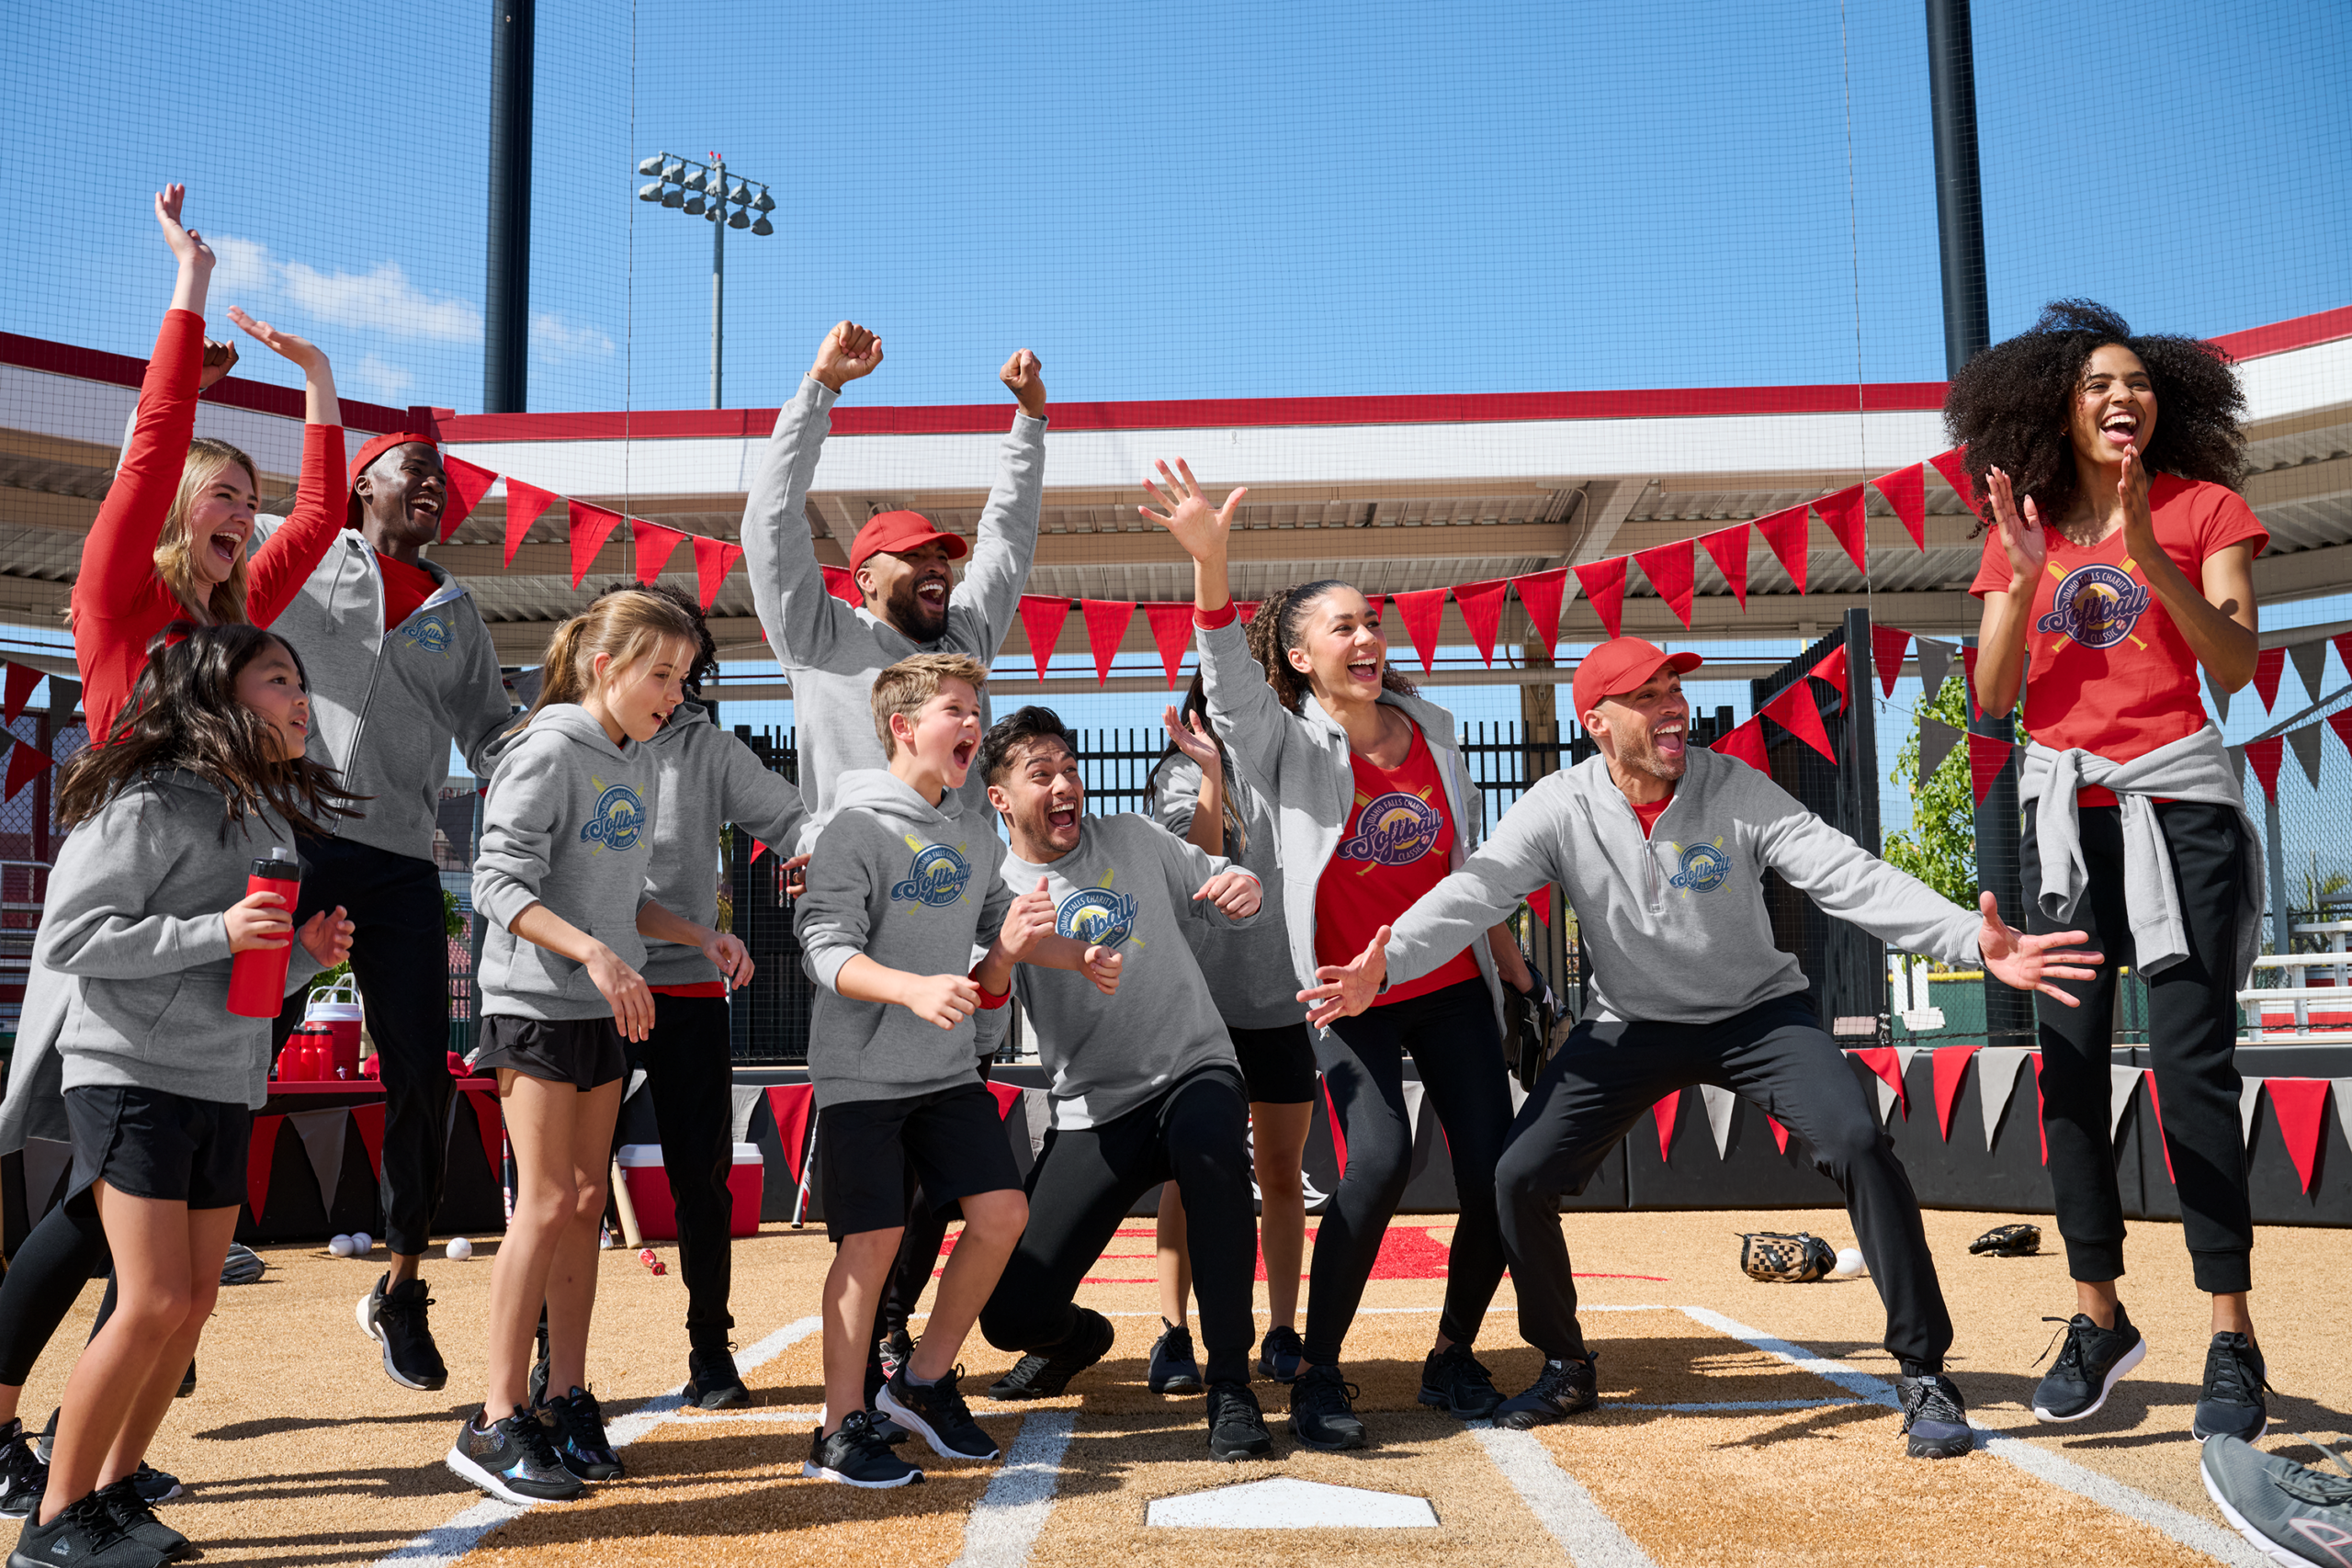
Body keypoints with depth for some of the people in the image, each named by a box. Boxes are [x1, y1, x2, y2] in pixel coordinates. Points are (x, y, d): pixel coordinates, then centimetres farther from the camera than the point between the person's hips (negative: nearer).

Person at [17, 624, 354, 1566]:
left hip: (225, 1089, 8)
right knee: (154, 1302, -10)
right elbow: (66, 938, -16)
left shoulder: (272, 817, 15)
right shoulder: (150, 805, -11)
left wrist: (305, 955, 1)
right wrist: (217, 931, -22)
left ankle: (114, 1492, 21)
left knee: (194, 1301, 8)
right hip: (133, 1077, -8)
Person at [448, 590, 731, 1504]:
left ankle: (567, 1399, 18)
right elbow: (500, 882, -19)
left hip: (604, 1013, 8)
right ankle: (496, 1422, 2)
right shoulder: (549, 752, -12)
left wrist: (697, 936, 5)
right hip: (536, 1003, -8)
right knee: (546, 1204, -7)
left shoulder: (640, 765, 12)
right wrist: (593, 952, -28)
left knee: (587, 1203, 9)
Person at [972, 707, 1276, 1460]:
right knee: (1012, 1313, -7)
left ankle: (1230, 1386, -25)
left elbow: (1222, 897, 11)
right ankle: (1077, 1337, 32)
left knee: (1211, 1147, -38)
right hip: (1092, 1111, 1)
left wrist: (1245, 889, -14)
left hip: (1194, 1071, 0)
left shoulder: (1134, 840, 8)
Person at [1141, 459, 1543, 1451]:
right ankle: (1317, 1377, -6)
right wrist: (1209, 561, -41)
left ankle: (1453, 1361, 23)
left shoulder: (1432, 728, 7)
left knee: (1495, 1174, -1)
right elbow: (1231, 686, -27)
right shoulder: (1289, 743, -6)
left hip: (1452, 984, 5)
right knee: (1380, 1156, -23)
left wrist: (1504, 948, 21)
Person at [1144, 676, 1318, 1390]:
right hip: (1206, 996, -3)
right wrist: (1211, 773, -22)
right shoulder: (1185, 769, 1)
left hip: (1287, 999, 3)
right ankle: (1173, 1334, 7)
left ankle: (1283, 1333, 17)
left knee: (1283, 1174, 8)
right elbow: (1197, 859, -15)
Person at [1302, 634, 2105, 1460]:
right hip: (1629, 1025, 1)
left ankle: (1923, 1373, -5)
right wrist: (1383, 963, -45)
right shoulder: (1559, 809, -14)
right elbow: (1474, 890, -25)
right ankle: (1564, 1368, 18)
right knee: (1520, 1176, -8)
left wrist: (1974, 939, -42)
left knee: (1857, 1142, -24)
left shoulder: (1736, 790, -16)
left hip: (1757, 1012, -1)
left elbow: (1852, 879, -25)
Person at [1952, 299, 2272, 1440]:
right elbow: (1993, 697, 3)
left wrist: (2148, 553, -19)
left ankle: (2233, 1340, 0)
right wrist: (2027, 577, -10)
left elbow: (2236, 665, -8)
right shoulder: (2024, 529, 12)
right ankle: (2097, 1317, 12)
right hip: (2063, 804, 3)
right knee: (2067, 1061, 1)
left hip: (2177, 798, -3)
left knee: (2191, 1061, -9)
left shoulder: (2203, 507, 5)